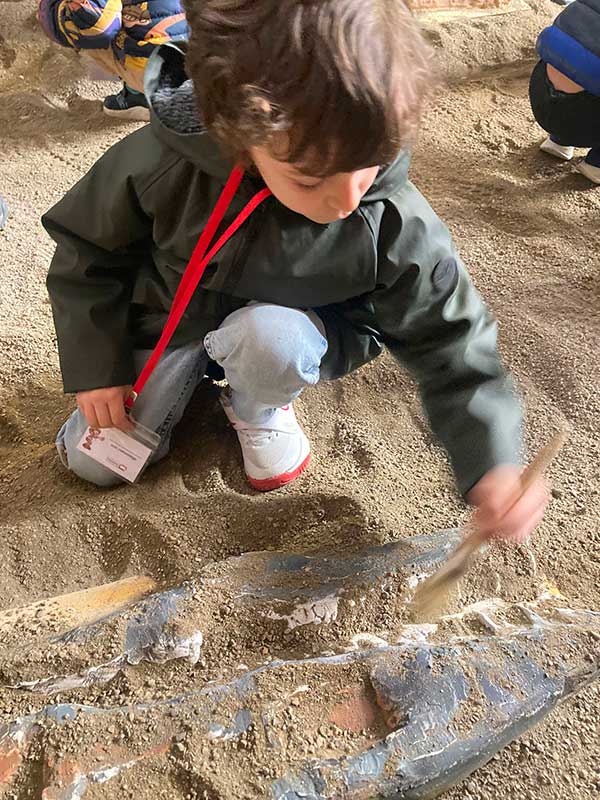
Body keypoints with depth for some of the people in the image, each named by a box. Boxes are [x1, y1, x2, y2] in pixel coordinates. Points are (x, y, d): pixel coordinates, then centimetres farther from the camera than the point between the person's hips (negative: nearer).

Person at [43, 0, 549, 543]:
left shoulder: (398, 228, -31)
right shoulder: (161, 166, -32)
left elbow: (451, 347, -21)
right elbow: (88, 250, -12)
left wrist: (493, 464, -33)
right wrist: (95, 365, -11)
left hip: (283, 332, 0)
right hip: (169, 323, 1)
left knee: (265, 334, -38)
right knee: (92, 462, 0)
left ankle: (258, 410, -1)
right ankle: (193, 373, 24)